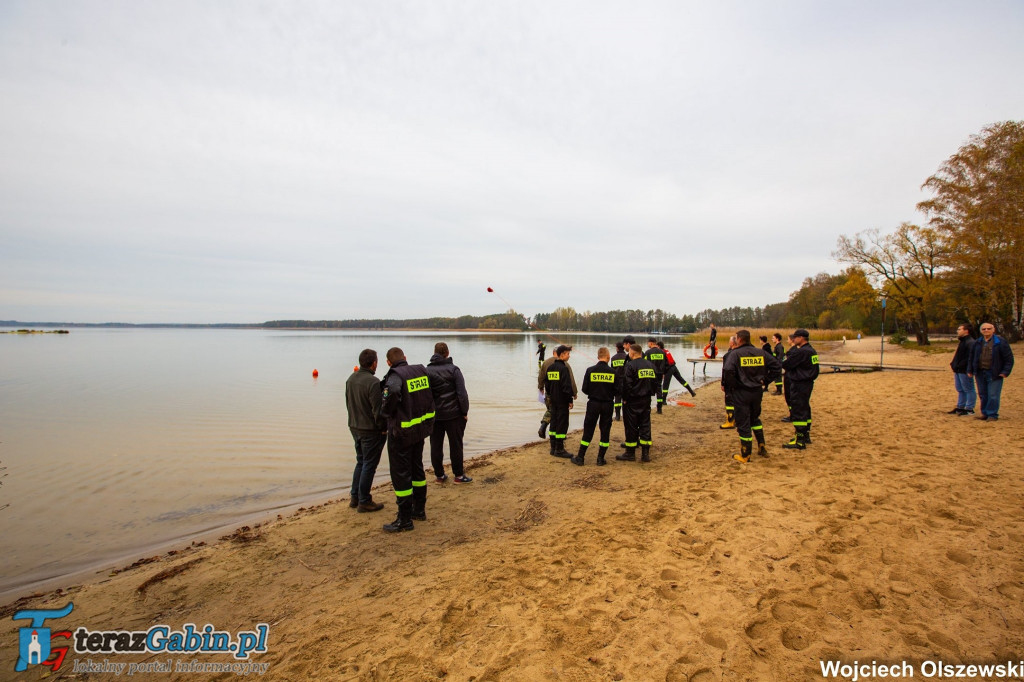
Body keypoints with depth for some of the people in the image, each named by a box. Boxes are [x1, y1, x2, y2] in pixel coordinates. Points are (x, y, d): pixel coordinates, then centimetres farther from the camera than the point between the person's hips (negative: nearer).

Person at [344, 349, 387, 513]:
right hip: (371, 430, -8)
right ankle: (364, 501, 13)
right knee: (369, 465, 4)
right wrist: (384, 428, -9)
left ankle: (355, 497, 28)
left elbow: (348, 403, 13)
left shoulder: (350, 379, 4)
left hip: (354, 427, 8)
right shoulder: (373, 382, -23)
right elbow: (378, 410, -22)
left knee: (361, 462, 21)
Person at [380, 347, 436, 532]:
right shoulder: (422, 371, 2)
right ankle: (419, 509, 31)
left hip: (401, 431, -7)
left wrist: (385, 413, -8)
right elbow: (430, 397, 9)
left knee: (400, 474, 3)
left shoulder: (395, 377, -19)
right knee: (417, 468, 20)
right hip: (421, 427, 8)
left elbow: (388, 405, -28)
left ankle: (405, 519, 10)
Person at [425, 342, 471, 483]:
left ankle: (439, 475, 19)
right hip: (453, 414, -3)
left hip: (434, 415, 3)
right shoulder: (453, 369, -8)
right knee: (456, 445, 6)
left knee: (436, 446, 11)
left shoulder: (426, 371, 2)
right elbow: (462, 393, -12)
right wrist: (465, 412, -3)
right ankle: (458, 475, 13)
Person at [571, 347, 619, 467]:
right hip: (608, 404, 0)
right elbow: (618, 390, -3)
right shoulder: (613, 372, -7)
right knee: (605, 431, 11)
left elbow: (584, 389, -6)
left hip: (593, 404, 0)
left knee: (588, 431, 7)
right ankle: (600, 459, 16)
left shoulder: (590, 370, -9)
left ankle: (580, 457, 11)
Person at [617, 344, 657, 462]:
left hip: (632, 401, -6)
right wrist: (651, 393, 18)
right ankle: (645, 453, 12)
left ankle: (630, 453, 11)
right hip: (646, 400, 6)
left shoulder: (630, 365, -15)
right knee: (645, 426, 10)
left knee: (631, 427, 3)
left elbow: (627, 384, -17)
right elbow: (655, 382, 13)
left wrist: (625, 398, -7)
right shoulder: (650, 365, 7)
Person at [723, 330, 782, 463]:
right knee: (755, 419, 27)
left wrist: (726, 385, -11)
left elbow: (728, 371, -27)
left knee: (743, 423, 3)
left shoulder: (734, 354, -12)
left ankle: (745, 456, 11)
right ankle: (762, 447, 30)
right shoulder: (761, 352, 4)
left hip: (741, 393, -5)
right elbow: (777, 367, 5)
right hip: (757, 391, 6)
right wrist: (765, 380, 7)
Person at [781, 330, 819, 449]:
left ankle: (800, 441, -2)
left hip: (799, 384, -10)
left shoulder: (801, 352, -20)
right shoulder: (811, 351, 12)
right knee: (805, 409, 18)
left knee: (798, 412, -5)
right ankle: (806, 436, 28)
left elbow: (786, 364, -18)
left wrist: (783, 363, 2)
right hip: (808, 382, 10)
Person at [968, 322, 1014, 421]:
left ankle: (992, 415, 4)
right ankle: (985, 413, 20)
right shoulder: (977, 343, 11)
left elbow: (1009, 358, -3)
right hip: (980, 373, 5)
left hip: (994, 374, -5)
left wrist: (1005, 371, -10)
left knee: (993, 396, -4)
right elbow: (972, 357, 18)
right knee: (983, 395, 10)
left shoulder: (1000, 342, -3)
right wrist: (970, 370, 13)